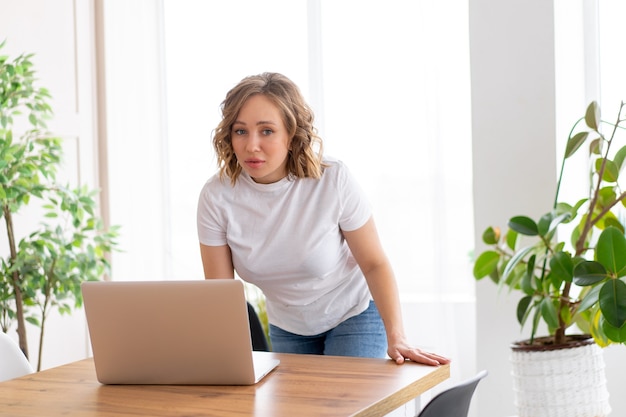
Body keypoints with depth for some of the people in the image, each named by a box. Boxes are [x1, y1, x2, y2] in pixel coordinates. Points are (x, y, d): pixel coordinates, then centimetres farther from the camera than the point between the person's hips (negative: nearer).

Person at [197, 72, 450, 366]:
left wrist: (396, 337, -29)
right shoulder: (216, 196, -20)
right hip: (286, 328, 3)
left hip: (353, 316, -3)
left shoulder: (333, 180, -26)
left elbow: (375, 264, -18)